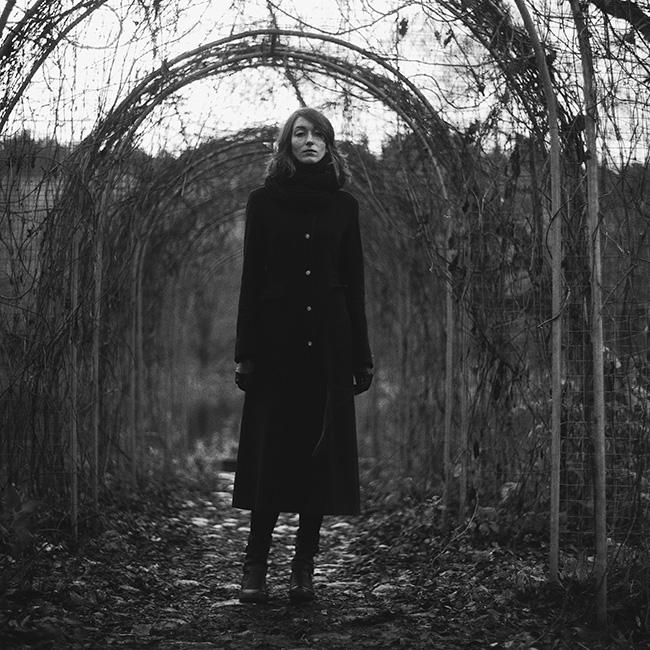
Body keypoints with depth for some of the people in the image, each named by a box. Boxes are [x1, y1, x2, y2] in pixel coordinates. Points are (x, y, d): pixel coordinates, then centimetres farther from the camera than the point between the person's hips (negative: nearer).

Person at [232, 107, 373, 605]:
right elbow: (251, 278, 2)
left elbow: (354, 283, 8)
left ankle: (305, 568, 7)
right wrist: (246, 352, -5)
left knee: (321, 448, 1)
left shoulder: (344, 205, 9)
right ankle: (255, 567, 3)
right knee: (272, 446, -2)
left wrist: (362, 355, 3)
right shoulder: (264, 201, 5)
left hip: (329, 339, 2)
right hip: (278, 335, -1)